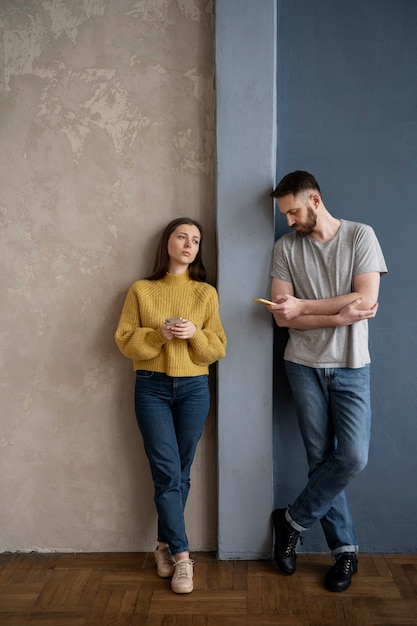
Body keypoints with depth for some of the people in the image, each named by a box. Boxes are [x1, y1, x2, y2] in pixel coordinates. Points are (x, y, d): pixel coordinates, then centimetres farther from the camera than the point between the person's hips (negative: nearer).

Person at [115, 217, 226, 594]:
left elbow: (218, 347, 3)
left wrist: (195, 333, -16)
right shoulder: (141, 290, 3)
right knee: (167, 473, -3)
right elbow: (125, 341, -1)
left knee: (181, 473, 8)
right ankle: (181, 555, 7)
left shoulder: (206, 293, 5)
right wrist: (158, 335, -17)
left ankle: (166, 544, 26)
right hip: (152, 388, -1)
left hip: (193, 388, 2)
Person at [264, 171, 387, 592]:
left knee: (352, 457, -10)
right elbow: (282, 317, -6)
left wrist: (303, 306, -15)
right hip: (304, 365, 1)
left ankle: (293, 521, 12)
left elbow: (366, 301, -13)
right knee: (321, 459, 4)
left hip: (351, 367, -1)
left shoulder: (360, 236, -2)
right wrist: (340, 315, -16)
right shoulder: (285, 247, 1)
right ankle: (345, 548, 21)